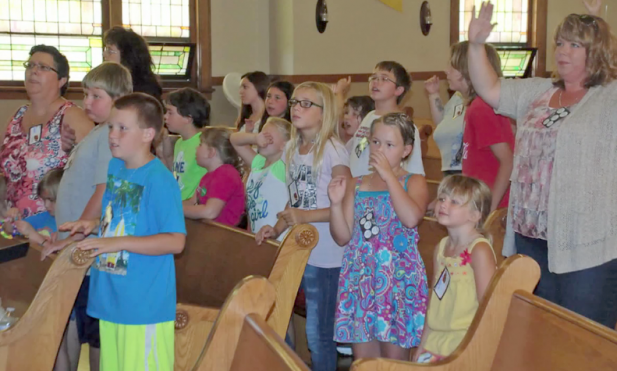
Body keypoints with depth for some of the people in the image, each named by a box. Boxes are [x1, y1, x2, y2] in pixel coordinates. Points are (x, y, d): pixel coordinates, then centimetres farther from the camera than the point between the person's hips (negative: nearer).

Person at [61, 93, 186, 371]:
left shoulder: (160, 180, -17)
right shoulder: (114, 167, 9)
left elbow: (175, 241, -21)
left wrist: (118, 243, -24)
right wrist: (94, 225, 4)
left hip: (145, 303, -8)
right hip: (109, 299, 8)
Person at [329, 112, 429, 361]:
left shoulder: (414, 182, -1)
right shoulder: (357, 186, 9)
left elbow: (411, 218, -23)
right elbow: (342, 237, 6)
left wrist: (389, 176, -16)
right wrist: (336, 203, -10)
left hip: (397, 277, -4)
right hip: (361, 277, 4)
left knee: (394, 359, 1)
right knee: (362, 358, 10)